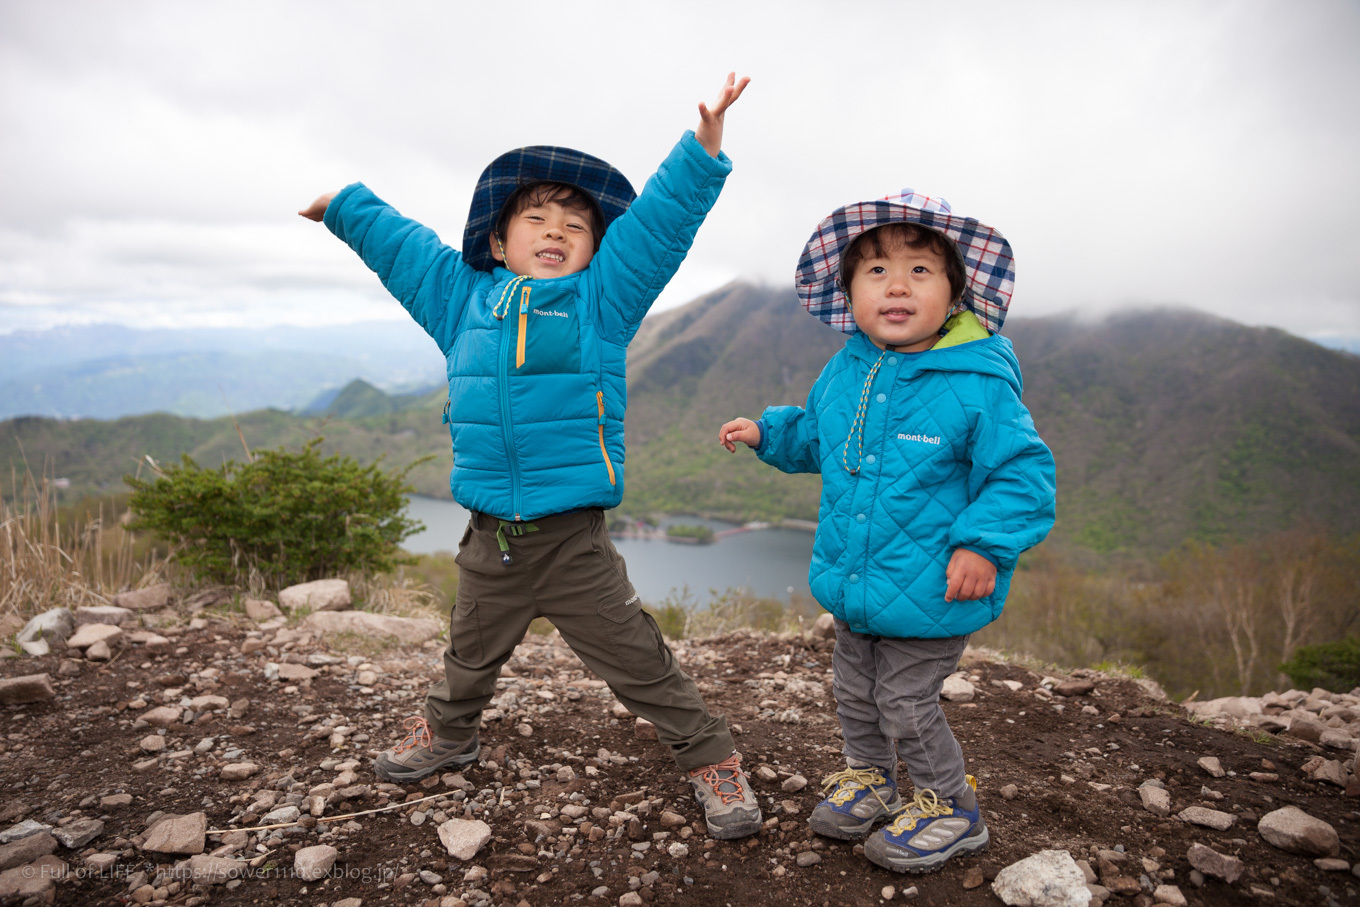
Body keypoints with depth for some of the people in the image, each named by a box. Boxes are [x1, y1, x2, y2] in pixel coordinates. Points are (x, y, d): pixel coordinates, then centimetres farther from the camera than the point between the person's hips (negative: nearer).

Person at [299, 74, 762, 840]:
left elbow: (659, 223, -9)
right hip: (490, 539, 4)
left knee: (640, 663, 3)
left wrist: (703, 151, -18)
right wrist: (344, 205, 32)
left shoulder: (601, 301, -2)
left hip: (574, 542, -4)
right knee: (470, 656, 27)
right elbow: (399, 244, 20)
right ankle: (447, 735, 55)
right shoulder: (464, 298, 6)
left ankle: (712, 759, 21)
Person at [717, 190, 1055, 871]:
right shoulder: (843, 374, -1)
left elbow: (1021, 471, -16)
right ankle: (869, 777, 48)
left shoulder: (979, 386, -20)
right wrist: (767, 433, 5)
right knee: (853, 690, 22)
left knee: (906, 703, 7)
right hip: (853, 583, 7)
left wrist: (985, 544, -26)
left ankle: (950, 806, 34)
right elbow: (815, 435, 18)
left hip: (928, 591, -6)